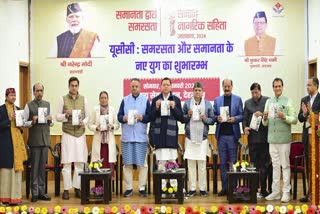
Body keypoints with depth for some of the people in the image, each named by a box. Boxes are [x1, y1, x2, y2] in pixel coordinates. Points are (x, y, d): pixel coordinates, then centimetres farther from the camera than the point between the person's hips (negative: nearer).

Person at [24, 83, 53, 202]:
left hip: (45, 139, 3)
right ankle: (35, 193, 7)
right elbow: (24, 123, -1)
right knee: (34, 167, 1)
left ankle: (41, 192, 14)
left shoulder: (48, 104, 11)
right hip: (34, 140, -3)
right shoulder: (29, 106, 0)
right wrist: (32, 122, -20)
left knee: (42, 167, 8)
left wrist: (50, 120, -7)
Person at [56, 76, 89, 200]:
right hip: (67, 134, -2)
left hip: (80, 134, 2)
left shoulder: (83, 99, 7)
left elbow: (87, 116, 10)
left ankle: (77, 188, 12)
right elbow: (58, 117, 4)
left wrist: (83, 122, -10)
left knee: (80, 162, 2)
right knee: (67, 163, -3)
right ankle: (66, 189, 3)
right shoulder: (63, 99, 3)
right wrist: (66, 115, -15)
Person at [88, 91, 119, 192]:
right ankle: (98, 186, 4)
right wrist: (96, 128, -13)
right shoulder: (95, 109, 6)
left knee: (109, 164, -2)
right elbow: (90, 124, 6)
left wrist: (113, 126, -11)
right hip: (98, 139, -1)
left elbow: (117, 124, 9)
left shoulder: (112, 110, 9)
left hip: (109, 139, 1)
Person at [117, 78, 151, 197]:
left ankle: (142, 188, 10)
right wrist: (124, 118, -15)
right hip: (127, 136, 1)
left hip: (141, 137, -1)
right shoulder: (125, 100, 10)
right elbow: (119, 116, 6)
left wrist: (142, 118, -17)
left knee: (142, 163, 1)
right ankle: (129, 188, 12)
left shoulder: (145, 100, 5)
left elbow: (150, 116, 2)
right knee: (127, 163, 4)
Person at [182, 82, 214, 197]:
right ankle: (192, 188, 10)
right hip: (190, 137, 0)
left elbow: (212, 120, 7)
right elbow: (182, 119, 8)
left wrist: (205, 119, -12)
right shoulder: (187, 103, 6)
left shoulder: (208, 104, 6)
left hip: (203, 138, 0)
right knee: (191, 164, 2)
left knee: (202, 164, 1)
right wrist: (188, 116, -11)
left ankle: (202, 188, 9)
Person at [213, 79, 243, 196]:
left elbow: (242, 115, 4)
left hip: (233, 134, -2)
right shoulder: (217, 100, 11)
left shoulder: (238, 99, 6)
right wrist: (217, 118, -10)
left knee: (233, 162, 2)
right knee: (222, 162, 5)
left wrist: (235, 119, -15)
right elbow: (214, 115, 11)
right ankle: (224, 187, 12)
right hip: (221, 134, 2)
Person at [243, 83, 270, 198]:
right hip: (252, 137, 3)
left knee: (264, 165, 0)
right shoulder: (247, 102, 13)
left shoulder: (267, 101, 3)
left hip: (264, 137, -3)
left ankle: (263, 189, 5)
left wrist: (262, 115, -18)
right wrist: (244, 127, -5)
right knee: (253, 164, 7)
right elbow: (244, 118, 13)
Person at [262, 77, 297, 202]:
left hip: (284, 138, -4)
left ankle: (286, 192, 7)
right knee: (275, 165, 9)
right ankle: (275, 192, 15)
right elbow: (265, 124, 13)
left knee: (285, 165, 0)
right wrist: (265, 118, -9)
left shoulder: (288, 101, 1)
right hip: (272, 138, 4)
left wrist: (284, 117, -20)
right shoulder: (269, 101, 12)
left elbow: (294, 120, -4)